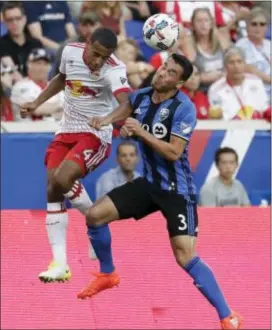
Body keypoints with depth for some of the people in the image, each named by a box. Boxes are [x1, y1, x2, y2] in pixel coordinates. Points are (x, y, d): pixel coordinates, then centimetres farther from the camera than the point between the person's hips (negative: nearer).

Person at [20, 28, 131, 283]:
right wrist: (37, 103, 16)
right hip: (67, 131, 6)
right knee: (52, 191, -3)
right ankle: (60, 263, 0)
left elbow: (126, 102, -42)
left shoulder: (114, 70, -23)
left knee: (62, 179, -27)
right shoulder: (70, 52, -4)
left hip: (95, 135, -6)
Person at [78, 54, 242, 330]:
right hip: (149, 183, 7)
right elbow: (127, 108, 26)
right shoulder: (141, 96, 0)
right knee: (94, 216, 1)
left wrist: (141, 132, -28)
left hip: (177, 190, -7)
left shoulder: (183, 108, -20)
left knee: (186, 258, -18)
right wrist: (106, 120, 8)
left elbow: (174, 152, -26)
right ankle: (108, 275, 26)